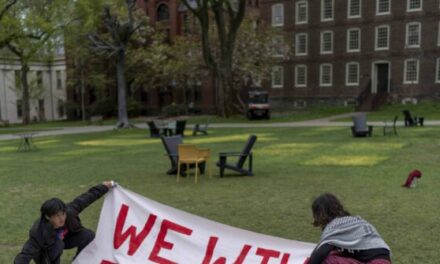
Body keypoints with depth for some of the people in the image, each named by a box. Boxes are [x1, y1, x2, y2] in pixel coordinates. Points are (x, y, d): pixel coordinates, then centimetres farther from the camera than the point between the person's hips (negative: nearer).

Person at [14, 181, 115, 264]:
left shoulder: (68, 212, -33)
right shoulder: (38, 232, -41)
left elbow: (83, 199, -19)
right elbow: (26, 254, -45)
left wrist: (103, 186, -10)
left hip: (63, 239, 5)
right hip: (45, 251, -5)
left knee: (88, 236, -17)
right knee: (57, 246, -39)